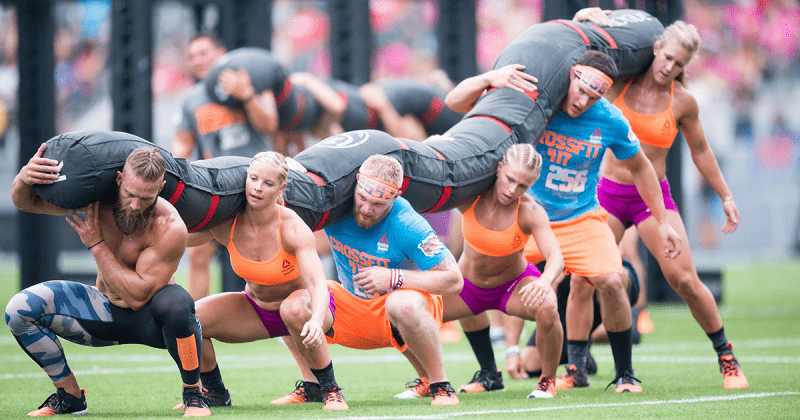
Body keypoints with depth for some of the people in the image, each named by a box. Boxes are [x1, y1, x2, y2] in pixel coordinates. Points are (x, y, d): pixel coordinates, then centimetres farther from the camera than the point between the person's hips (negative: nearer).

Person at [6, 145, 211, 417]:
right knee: (20, 309, -16)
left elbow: (138, 296, -30)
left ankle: (194, 394, -17)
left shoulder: (170, 228, -30)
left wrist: (97, 244, -29)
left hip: (152, 322, -4)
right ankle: (69, 395, 3)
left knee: (175, 303, -41)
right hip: (107, 314, 4)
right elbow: (25, 202, -8)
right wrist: (24, 178, -32)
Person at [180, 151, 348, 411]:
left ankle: (331, 391, -21)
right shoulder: (226, 225, -19)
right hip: (256, 309, 4)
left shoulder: (293, 228, -30)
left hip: (306, 304, -4)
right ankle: (215, 394, 9)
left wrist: (316, 321, -58)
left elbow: (317, 283, -40)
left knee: (294, 309, -41)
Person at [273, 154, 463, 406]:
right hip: (353, 308, 5)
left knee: (402, 304, -40)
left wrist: (393, 278, -33)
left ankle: (440, 385, -21)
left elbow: (453, 280, -25)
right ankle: (311, 385, -1)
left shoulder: (407, 226, -26)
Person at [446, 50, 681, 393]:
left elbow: (640, 168, 5)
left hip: (581, 217, 0)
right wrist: (489, 78, -40)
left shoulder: (609, 121, -14)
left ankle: (625, 374, -1)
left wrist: (662, 223, 6)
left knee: (610, 282, -20)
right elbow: (455, 102, -19)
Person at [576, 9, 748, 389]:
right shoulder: (620, 81, -4)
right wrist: (595, 18, -18)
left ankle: (727, 358, 7)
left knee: (684, 279, -9)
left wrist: (725, 195, 12)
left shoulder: (682, 102, -5)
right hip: (608, 193, 1)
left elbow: (700, 150, 10)